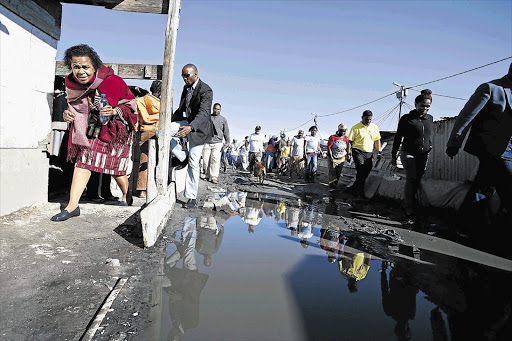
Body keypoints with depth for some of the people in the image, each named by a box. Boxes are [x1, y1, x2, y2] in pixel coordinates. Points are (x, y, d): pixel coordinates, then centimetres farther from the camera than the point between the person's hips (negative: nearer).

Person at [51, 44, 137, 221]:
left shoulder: (113, 82, -21)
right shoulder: (72, 84, -4)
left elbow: (130, 106, -12)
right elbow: (74, 106, 16)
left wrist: (114, 111, -29)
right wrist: (68, 113, -6)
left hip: (114, 131, -4)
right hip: (90, 131, 5)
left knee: (116, 168, 1)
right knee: (83, 162, -5)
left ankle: (126, 197, 31)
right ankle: (72, 206, -2)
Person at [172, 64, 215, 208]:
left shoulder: (205, 90, -18)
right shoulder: (186, 87, 8)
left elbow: (204, 113, -31)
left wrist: (190, 127, -46)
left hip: (198, 128, -8)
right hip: (185, 123, 8)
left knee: (193, 162, -9)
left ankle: (192, 197, -1)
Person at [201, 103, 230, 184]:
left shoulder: (223, 119, 15)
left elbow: (226, 131, 14)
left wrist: (227, 141, 4)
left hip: (217, 143, -1)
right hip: (207, 142, 1)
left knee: (215, 160, -11)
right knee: (206, 160, 0)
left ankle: (214, 177, -10)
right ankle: (207, 175, 13)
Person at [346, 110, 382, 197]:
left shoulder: (374, 127, 11)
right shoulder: (355, 128, -2)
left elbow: (377, 140, 17)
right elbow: (350, 141, -3)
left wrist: (378, 152, 9)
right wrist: (349, 153, -9)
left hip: (369, 153, 5)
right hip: (358, 152, -5)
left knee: (367, 171, 3)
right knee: (361, 172, -13)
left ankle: (353, 189, 16)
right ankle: (360, 191, -1)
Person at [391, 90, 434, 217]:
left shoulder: (430, 118, 11)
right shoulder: (406, 118, -3)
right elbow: (398, 138, 0)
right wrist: (393, 156, 1)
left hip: (423, 156, 5)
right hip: (409, 154, -5)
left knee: (417, 181, 5)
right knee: (411, 180, -10)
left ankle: (407, 202, 19)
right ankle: (409, 209, -3)